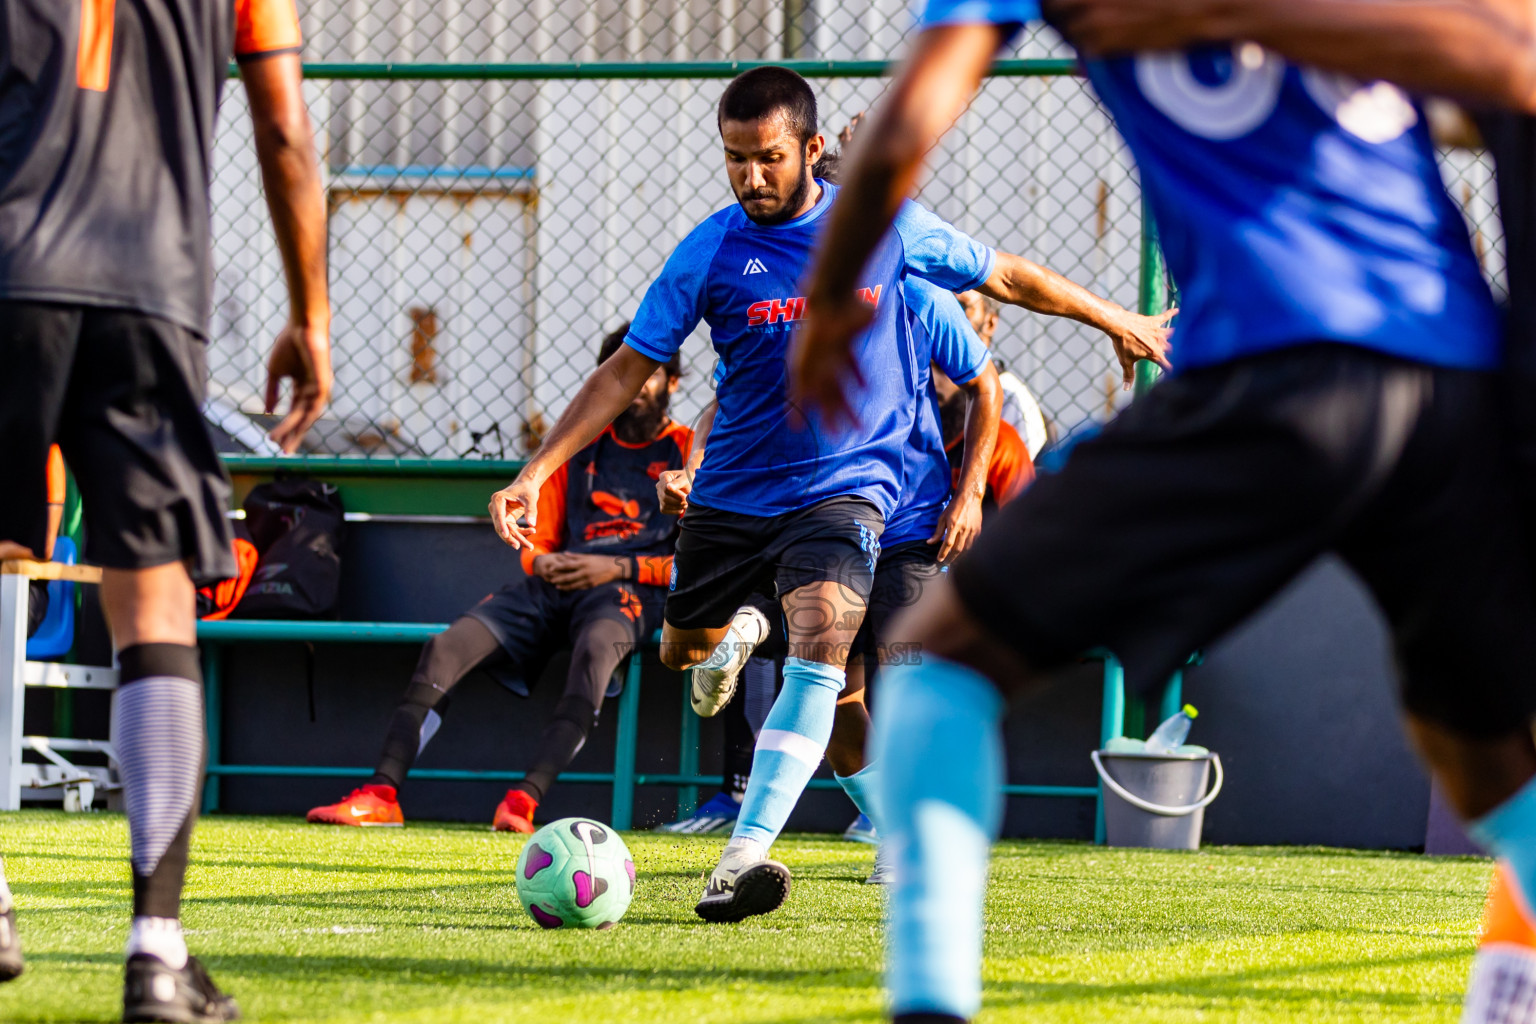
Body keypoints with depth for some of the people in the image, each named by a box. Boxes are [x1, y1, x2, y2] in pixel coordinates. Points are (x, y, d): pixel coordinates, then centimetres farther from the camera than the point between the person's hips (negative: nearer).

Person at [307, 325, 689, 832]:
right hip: (554, 583, 5)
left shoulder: (687, 452, 10)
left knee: (595, 649, -41)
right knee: (444, 648, -17)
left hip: (630, 588, -5)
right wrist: (541, 561, 1)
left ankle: (525, 800, -50)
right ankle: (381, 794, -24)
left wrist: (620, 569, -11)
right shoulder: (577, 446, 25)